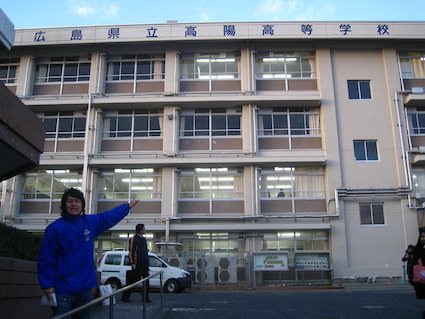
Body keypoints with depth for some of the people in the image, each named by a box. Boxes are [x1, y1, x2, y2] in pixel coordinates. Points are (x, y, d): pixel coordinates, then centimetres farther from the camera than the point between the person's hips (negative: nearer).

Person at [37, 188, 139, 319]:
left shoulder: (90, 222, 5)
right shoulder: (55, 228, -10)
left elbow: (110, 216, 21)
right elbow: (46, 260, -10)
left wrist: (128, 206, 31)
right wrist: (48, 285, -14)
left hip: (85, 288, 6)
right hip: (63, 290, -5)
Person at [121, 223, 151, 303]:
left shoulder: (143, 239, 15)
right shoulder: (133, 239, -8)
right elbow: (130, 252, -12)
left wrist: (147, 263, 17)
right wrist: (132, 263, -16)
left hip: (145, 264, 8)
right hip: (137, 264, -8)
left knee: (146, 281, 8)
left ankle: (145, 298, 16)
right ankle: (125, 296, 8)